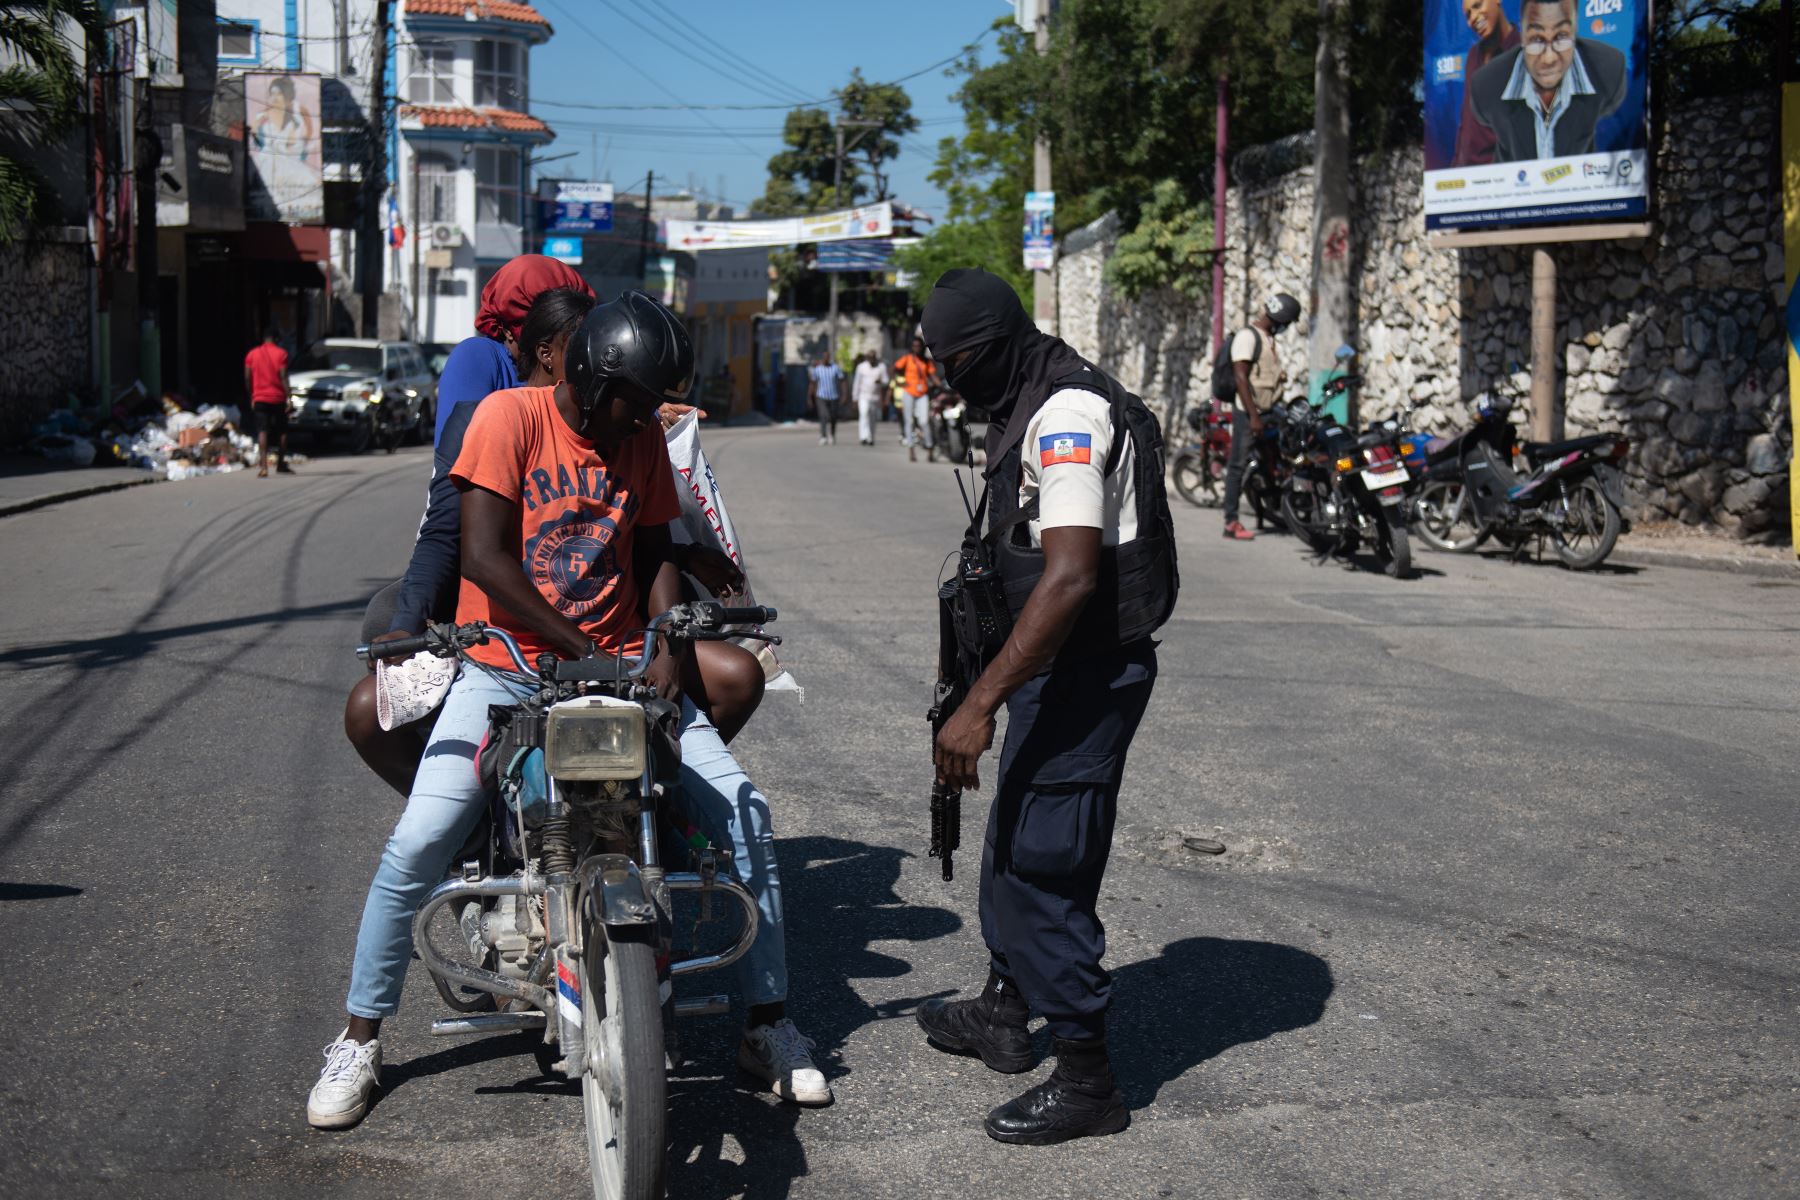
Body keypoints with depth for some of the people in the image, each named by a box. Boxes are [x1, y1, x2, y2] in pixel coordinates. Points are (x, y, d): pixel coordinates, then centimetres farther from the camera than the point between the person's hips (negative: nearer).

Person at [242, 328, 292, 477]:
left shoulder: (252, 354, 5)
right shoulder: (281, 353, -3)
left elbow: (247, 378, 4)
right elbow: (283, 377, -10)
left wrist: (251, 397, 13)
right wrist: (289, 398, -10)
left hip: (259, 399, 2)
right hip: (278, 398, -1)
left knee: (262, 431, -5)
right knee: (282, 431, 13)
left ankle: (263, 466, -19)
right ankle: (281, 464, 19)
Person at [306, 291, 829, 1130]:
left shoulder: (643, 437, 7)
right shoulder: (509, 415, -9)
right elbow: (484, 557, -17)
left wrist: (666, 647, -5)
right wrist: (580, 650, -19)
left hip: (620, 662, 4)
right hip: (505, 670, -4)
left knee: (743, 809, -8)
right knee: (417, 846, -17)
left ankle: (768, 1024, 5)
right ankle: (358, 1039, 4)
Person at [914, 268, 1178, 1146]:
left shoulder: (1068, 414, -22)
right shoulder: (1034, 407, 12)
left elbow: (1071, 578, -31)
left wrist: (979, 704, -33)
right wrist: (985, 684, 27)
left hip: (1087, 671, -11)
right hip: (1059, 667, 11)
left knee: (1044, 862, -6)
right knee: (1011, 843, 23)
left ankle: (1086, 1080, 4)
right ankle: (1002, 1011, 41)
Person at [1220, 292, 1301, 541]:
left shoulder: (1269, 338, 18)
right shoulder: (1247, 336, -11)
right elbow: (1241, 377, -18)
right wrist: (1253, 416, -23)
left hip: (1267, 412, 9)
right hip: (1248, 413, -9)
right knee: (1239, 465, -8)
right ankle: (1231, 522, -8)